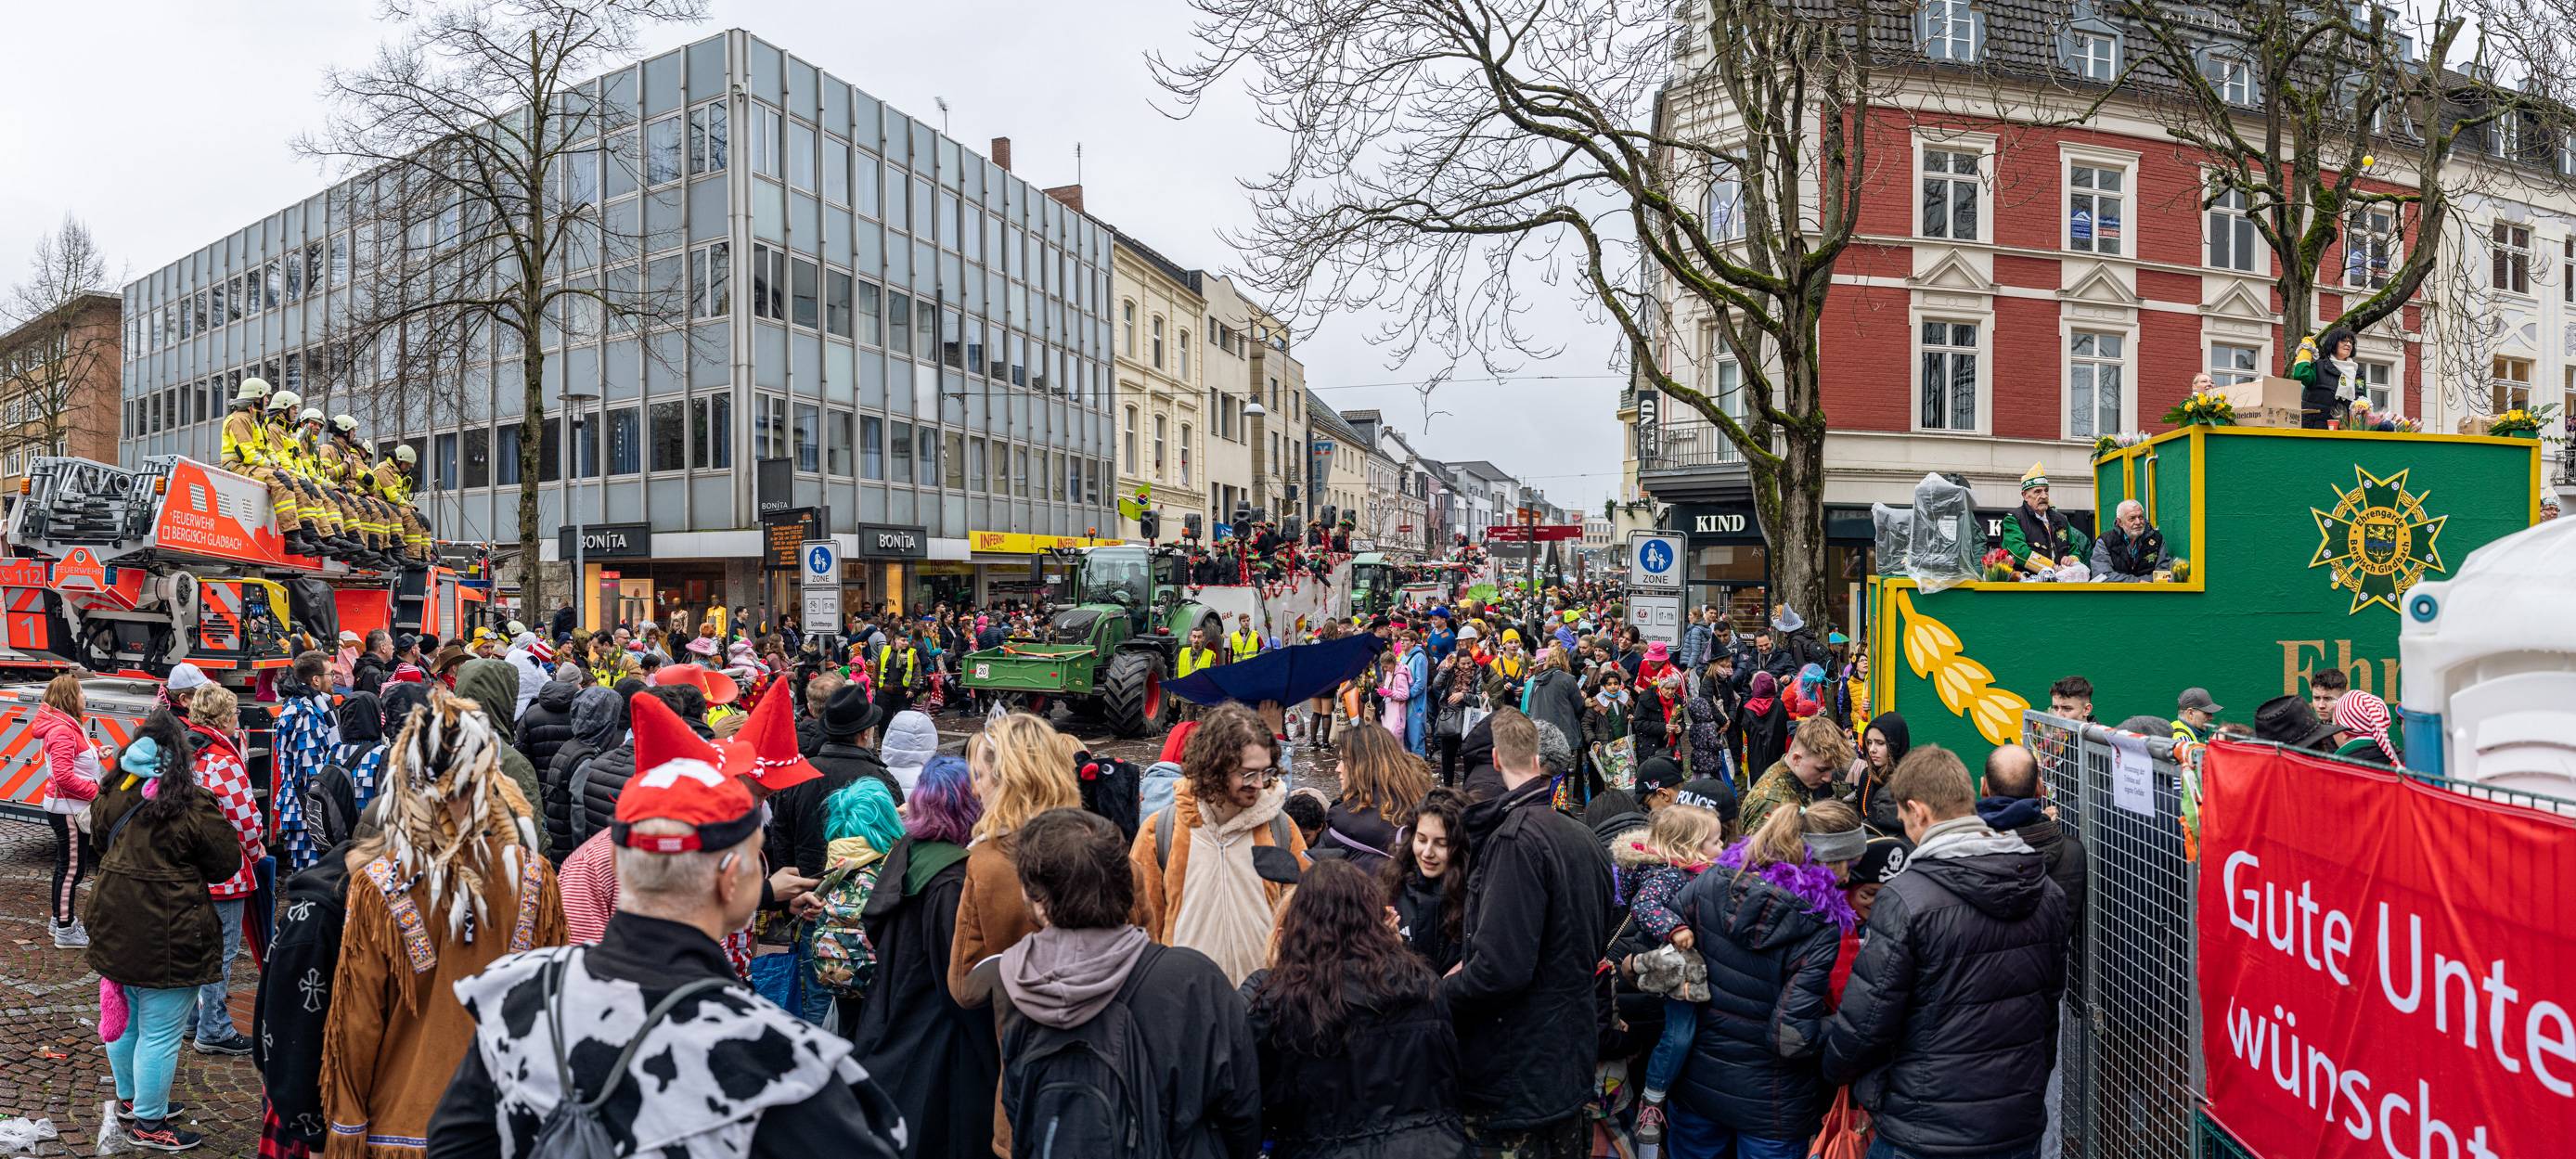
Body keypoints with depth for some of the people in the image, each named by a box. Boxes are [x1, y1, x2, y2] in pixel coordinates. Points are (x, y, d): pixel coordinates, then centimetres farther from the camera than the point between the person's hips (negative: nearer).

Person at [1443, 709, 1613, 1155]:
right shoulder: (1581, 836, 6)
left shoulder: (1516, 838, -21)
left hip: (1517, 1079, -9)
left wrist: (1437, 997, -11)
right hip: (1570, 1062, 9)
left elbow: (1501, 967, -28)